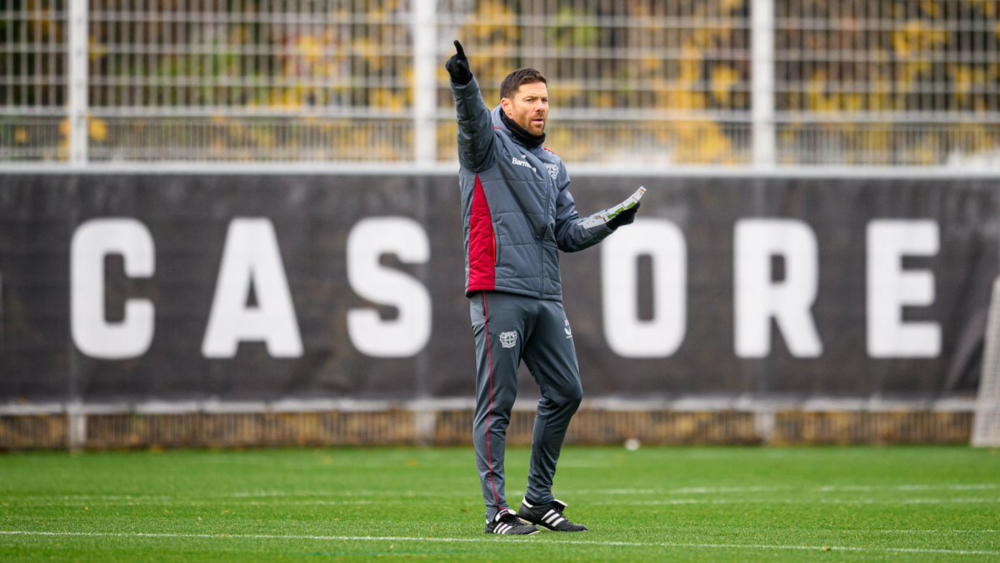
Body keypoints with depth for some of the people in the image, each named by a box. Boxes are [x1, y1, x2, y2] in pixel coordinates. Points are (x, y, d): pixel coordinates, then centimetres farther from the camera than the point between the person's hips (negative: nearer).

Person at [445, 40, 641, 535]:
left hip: (546, 297, 7)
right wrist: (463, 82, -42)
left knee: (565, 393, 7)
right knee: (496, 403, -7)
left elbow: (568, 235, 18)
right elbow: (472, 118, -21)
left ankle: (539, 500, 19)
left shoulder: (553, 166, 22)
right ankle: (496, 510, -6)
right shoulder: (489, 143, 2)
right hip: (499, 291, -7)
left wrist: (610, 223, 0)